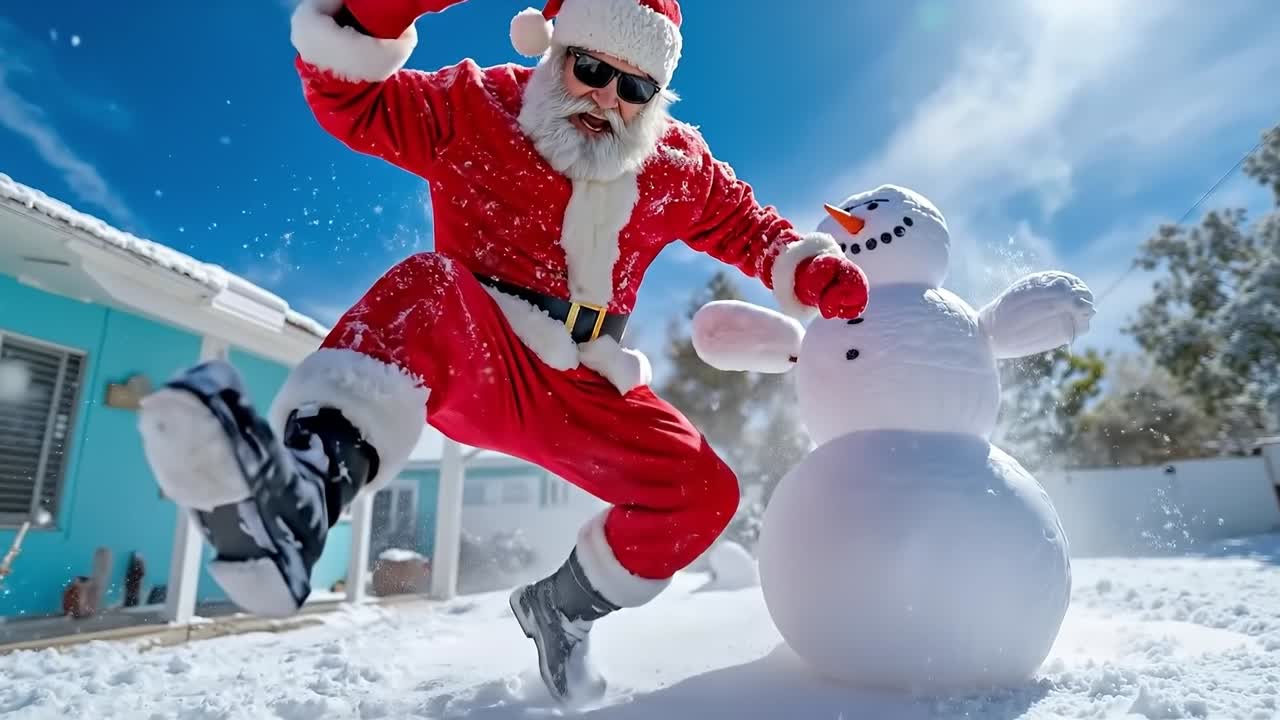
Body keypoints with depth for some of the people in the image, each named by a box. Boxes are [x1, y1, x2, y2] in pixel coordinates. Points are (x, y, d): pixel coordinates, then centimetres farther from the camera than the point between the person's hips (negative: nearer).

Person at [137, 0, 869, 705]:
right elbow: (352, 101, -8)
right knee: (432, 288, -35)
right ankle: (302, 492, -60)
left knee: (704, 493, -5)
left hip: (581, 392, 4)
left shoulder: (678, 168, 4)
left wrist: (808, 268, -1)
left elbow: (744, 224, 17)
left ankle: (563, 608, 17)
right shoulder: (478, 108, -3)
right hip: (471, 362, -3)